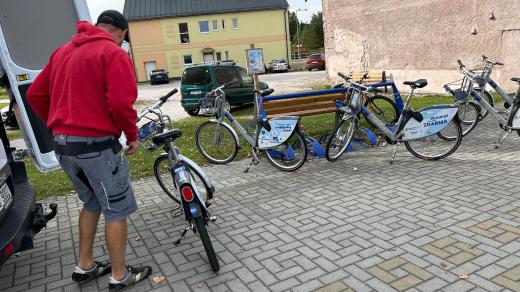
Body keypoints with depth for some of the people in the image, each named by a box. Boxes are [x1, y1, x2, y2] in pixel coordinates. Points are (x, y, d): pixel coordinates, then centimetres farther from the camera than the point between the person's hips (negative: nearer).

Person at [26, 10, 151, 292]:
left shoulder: (62, 51, 16)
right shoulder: (114, 53, -9)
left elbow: (35, 94, 16)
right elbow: (121, 103, -22)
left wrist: (59, 126, 21)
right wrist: (132, 135, -7)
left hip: (62, 144, 8)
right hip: (96, 144, -8)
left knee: (91, 204, 24)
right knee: (116, 210, 6)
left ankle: (84, 266, 33)